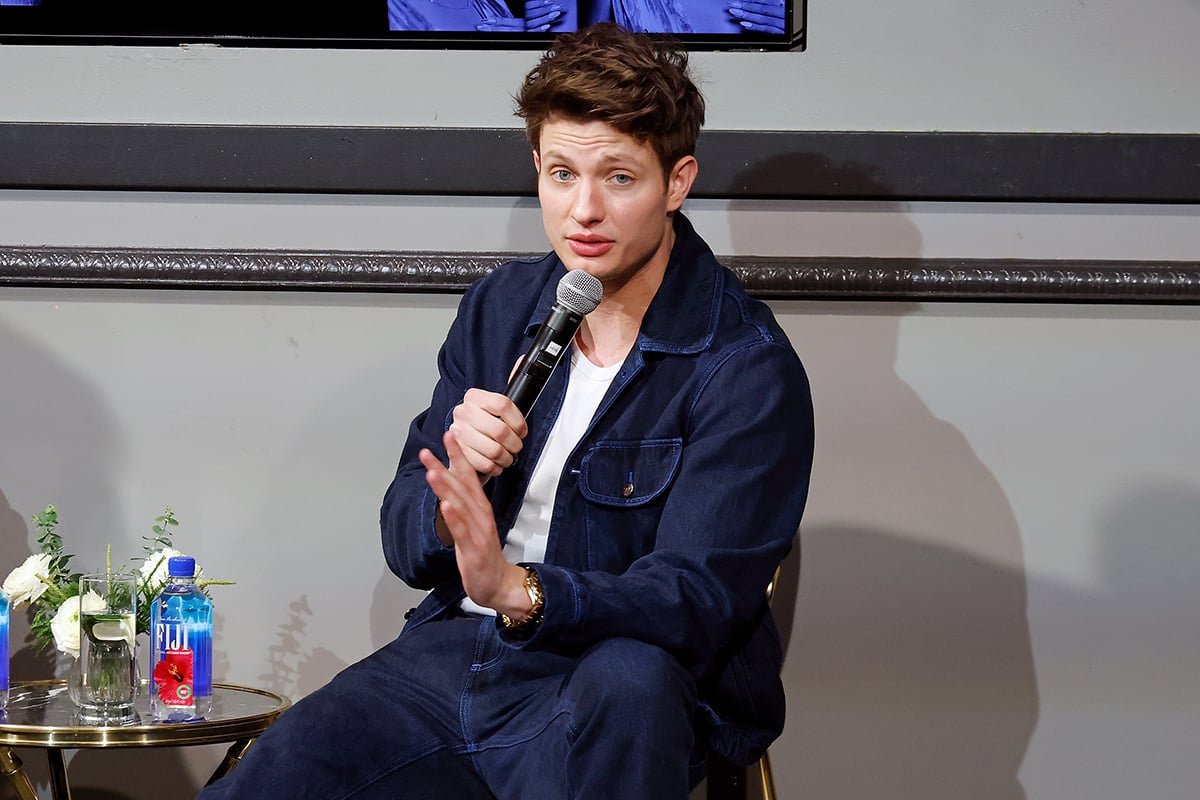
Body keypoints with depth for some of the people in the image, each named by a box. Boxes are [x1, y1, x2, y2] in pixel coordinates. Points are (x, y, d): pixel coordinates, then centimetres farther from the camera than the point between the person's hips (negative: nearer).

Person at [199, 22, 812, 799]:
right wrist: (454, 479, -17)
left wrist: (518, 591, -37)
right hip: (454, 652, 4)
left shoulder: (747, 371, -10)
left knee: (630, 677, -39)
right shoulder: (501, 307, 8)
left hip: (625, 705, -4)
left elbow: (694, 600, -20)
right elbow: (406, 541, 8)